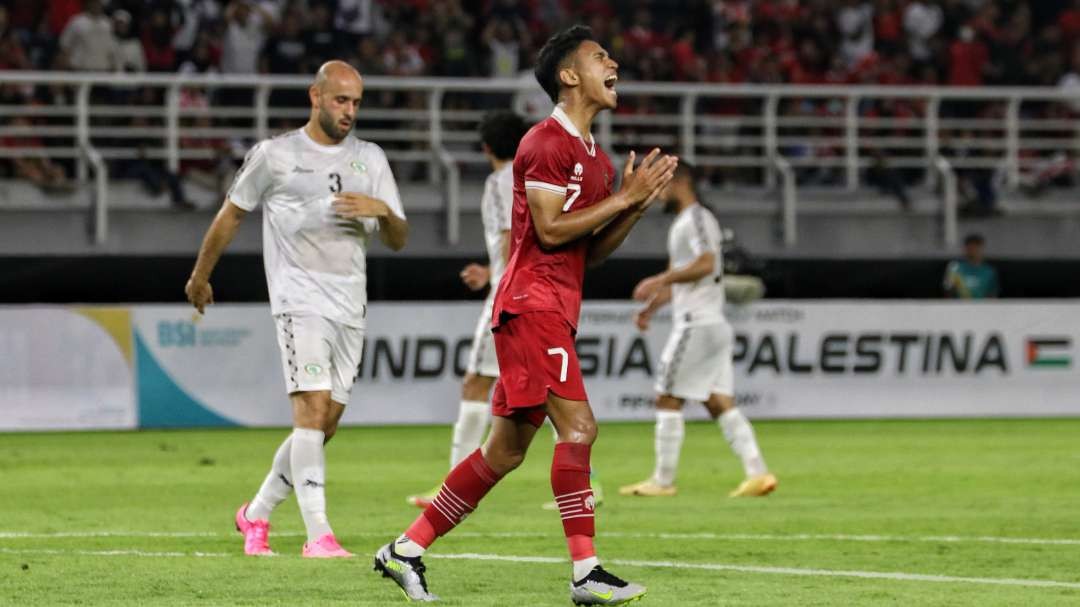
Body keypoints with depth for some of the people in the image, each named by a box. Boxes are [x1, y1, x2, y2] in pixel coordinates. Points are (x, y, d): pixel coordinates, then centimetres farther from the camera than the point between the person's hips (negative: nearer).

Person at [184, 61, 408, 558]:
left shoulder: (370, 159, 12)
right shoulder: (275, 155, 0)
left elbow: (397, 241, 11)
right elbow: (231, 214, 13)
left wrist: (382, 211, -11)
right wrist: (200, 276, 20)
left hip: (350, 308, 5)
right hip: (300, 300, -5)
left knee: (324, 424, 6)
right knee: (313, 408, -20)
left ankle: (257, 513, 24)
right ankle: (318, 534, -24)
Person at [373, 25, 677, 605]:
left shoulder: (594, 157, 20)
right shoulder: (545, 143, -9)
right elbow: (551, 230, -17)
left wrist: (635, 204, 6)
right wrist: (624, 197, -13)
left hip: (554, 311, 10)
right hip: (532, 301, -10)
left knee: (505, 450, 9)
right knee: (577, 424, -17)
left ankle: (406, 550, 15)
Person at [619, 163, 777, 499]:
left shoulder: (696, 218, -9)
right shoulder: (683, 223, 22)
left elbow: (705, 264, -23)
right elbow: (676, 278, 30)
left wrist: (660, 281, -22)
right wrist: (651, 307, 23)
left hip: (696, 324, -10)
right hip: (713, 325, 10)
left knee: (667, 400, -4)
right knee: (720, 404, 4)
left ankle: (663, 480, -1)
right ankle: (757, 473, -4)